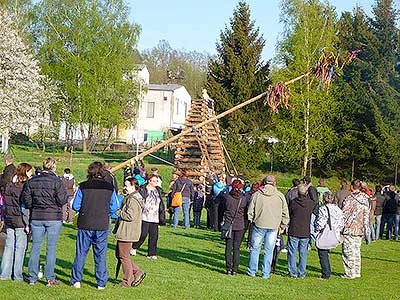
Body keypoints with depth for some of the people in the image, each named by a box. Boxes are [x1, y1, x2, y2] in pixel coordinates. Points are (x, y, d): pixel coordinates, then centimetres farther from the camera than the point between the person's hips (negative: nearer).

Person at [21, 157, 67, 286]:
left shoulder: (32, 181, 2)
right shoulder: (56, 181, -11)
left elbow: (26, 198, 3)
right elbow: (62, 200, -13)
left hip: (36, 217, 4)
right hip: (54, 218, -3)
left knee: (35, 247, 11)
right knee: (51, 248, 3)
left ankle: (32, 278, 13)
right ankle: (50, 278, 4)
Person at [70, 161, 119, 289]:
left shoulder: (83, 187, -6)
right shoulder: (109, 187, -2)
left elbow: (75, 206, -4)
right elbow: (114, 207, 1)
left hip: (85, 225, -1)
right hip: (102, 226, 1)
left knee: (81, 253, 9)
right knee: (101, 255, 9)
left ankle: (76, 280, 11)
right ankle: (101, 283, 12)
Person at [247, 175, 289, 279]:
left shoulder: (256, 194, -2)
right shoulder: (280, 196, 0)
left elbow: (250, 211, 2)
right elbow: (285, 214, 4)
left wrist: (251, 221, 16)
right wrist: (282, 226, 14)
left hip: (259, 225, -1)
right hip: (273, 227, 1)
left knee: (255, 249, 11)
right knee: (268, 251, 8)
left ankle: (252, 271, 13)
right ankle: (266, 274, 10)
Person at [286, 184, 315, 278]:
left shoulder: (293, 202, -8)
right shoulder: (311, 203, -5)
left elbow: (288, 215, 1)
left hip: (293, 232, -2)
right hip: (306, 232, 2)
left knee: (292, 253, 6)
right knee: (303, 254, 10)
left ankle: (293, 273, 7)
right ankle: (301, 273, 12)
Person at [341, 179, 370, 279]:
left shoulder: (349, 199, -14)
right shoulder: (365, 199, 6)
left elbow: (344, 215, -12)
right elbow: (367, 216, 11)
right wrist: (366, 230, 18)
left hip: (349, 229, -6)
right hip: (359, 230, 6)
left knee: (348, 251, 1)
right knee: (357, 251, 15)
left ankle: (350, 273, 2)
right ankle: (357, 272, 19)